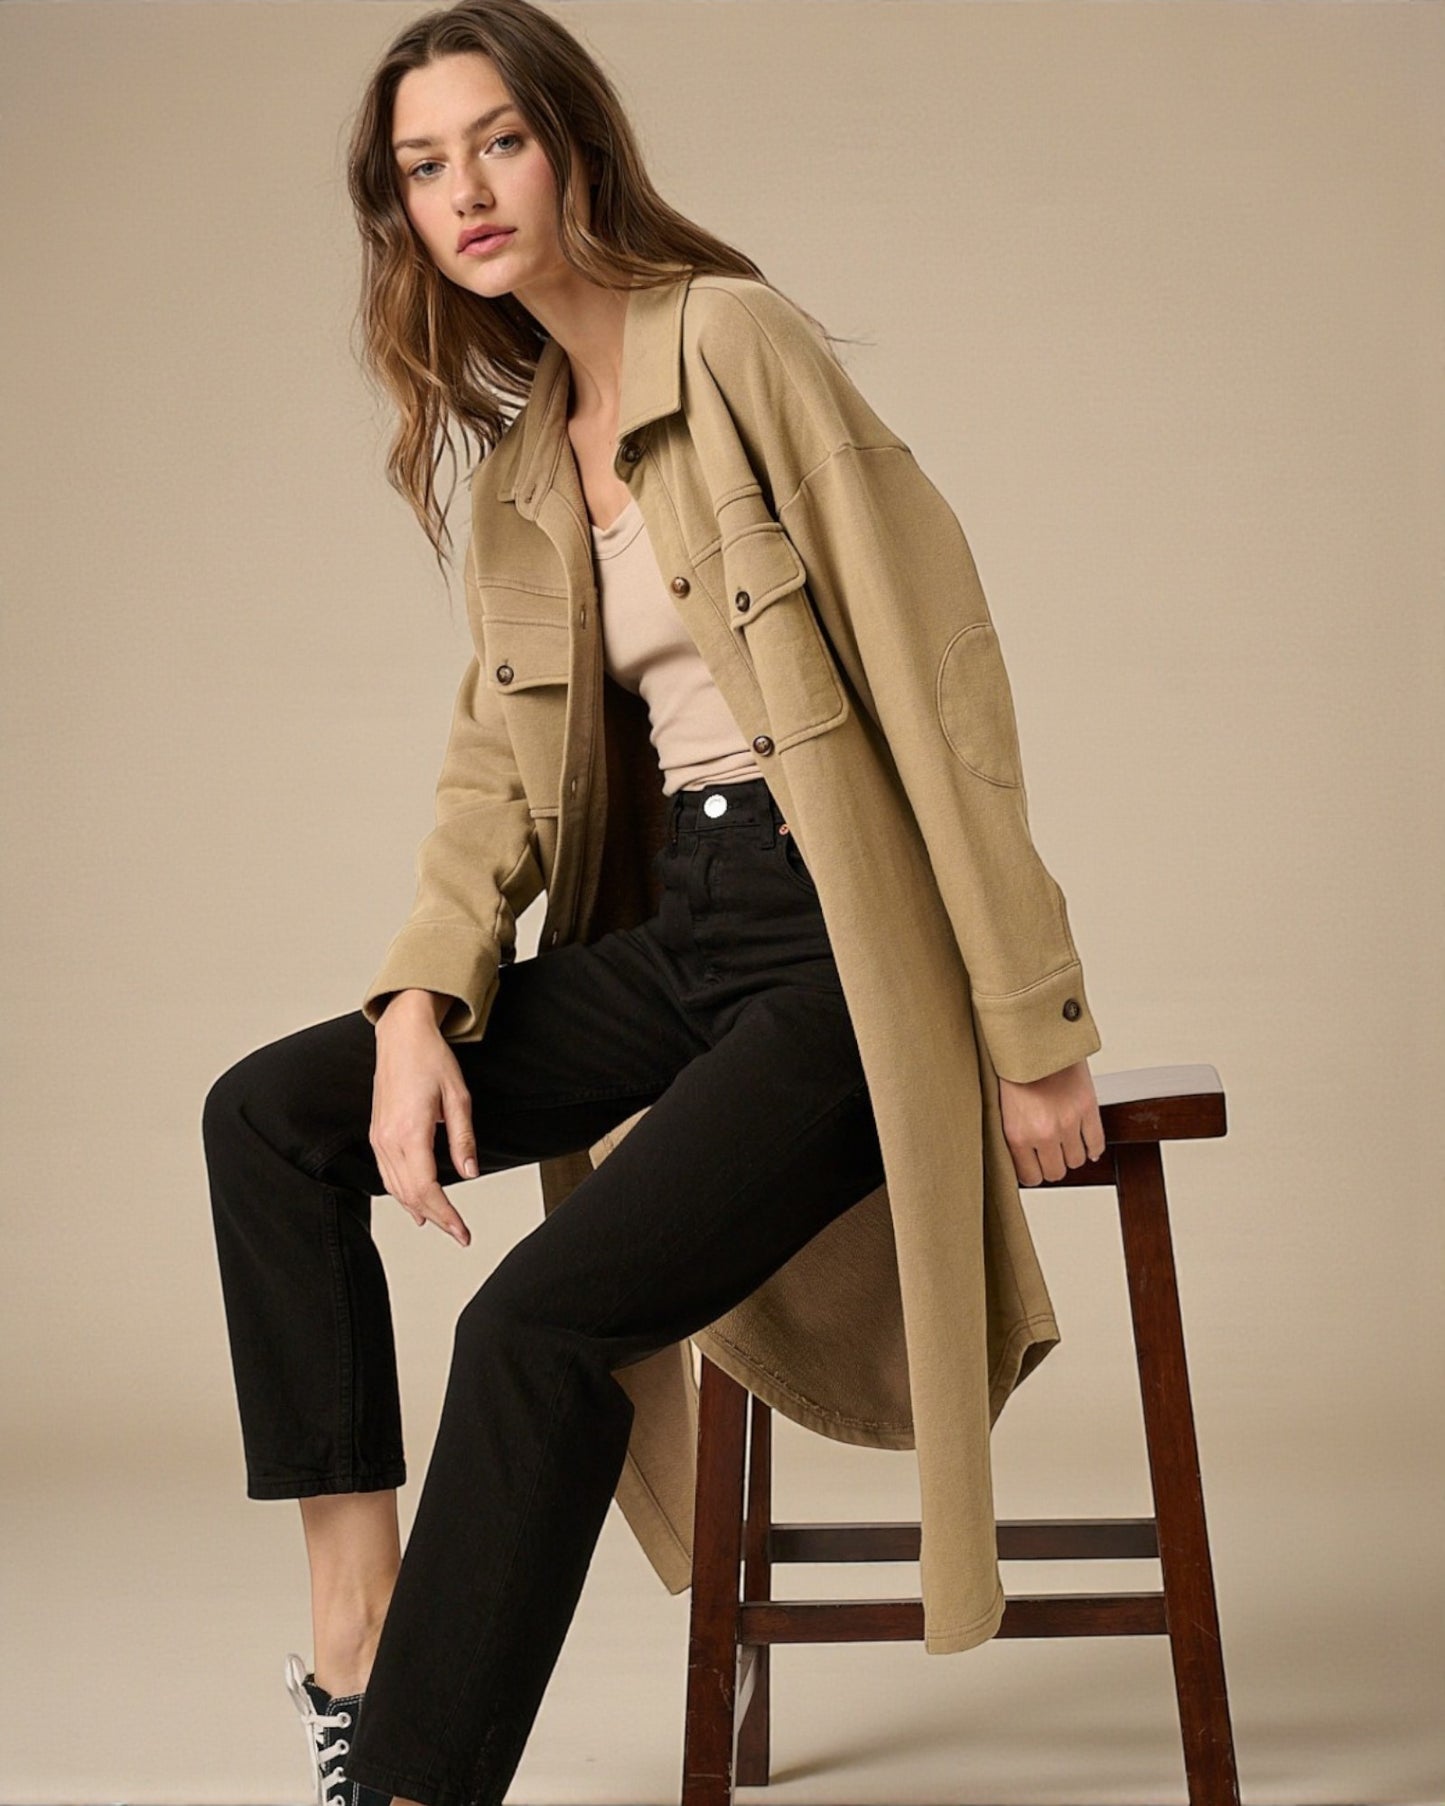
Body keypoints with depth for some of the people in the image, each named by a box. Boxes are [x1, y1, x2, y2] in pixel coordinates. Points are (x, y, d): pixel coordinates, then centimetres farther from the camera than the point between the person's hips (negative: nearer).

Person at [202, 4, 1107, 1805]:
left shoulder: (733, 338, -9)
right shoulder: (515, 461, 15)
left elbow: (935, 663, -14)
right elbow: (496, 761, 13)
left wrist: (1029, 1027, -15)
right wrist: (418, 1010, -5)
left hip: (842, 935, -8)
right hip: (682, 937, 8)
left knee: (541, 1322, -22)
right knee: (271, 1115, 0)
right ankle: (355, 1627, 1)